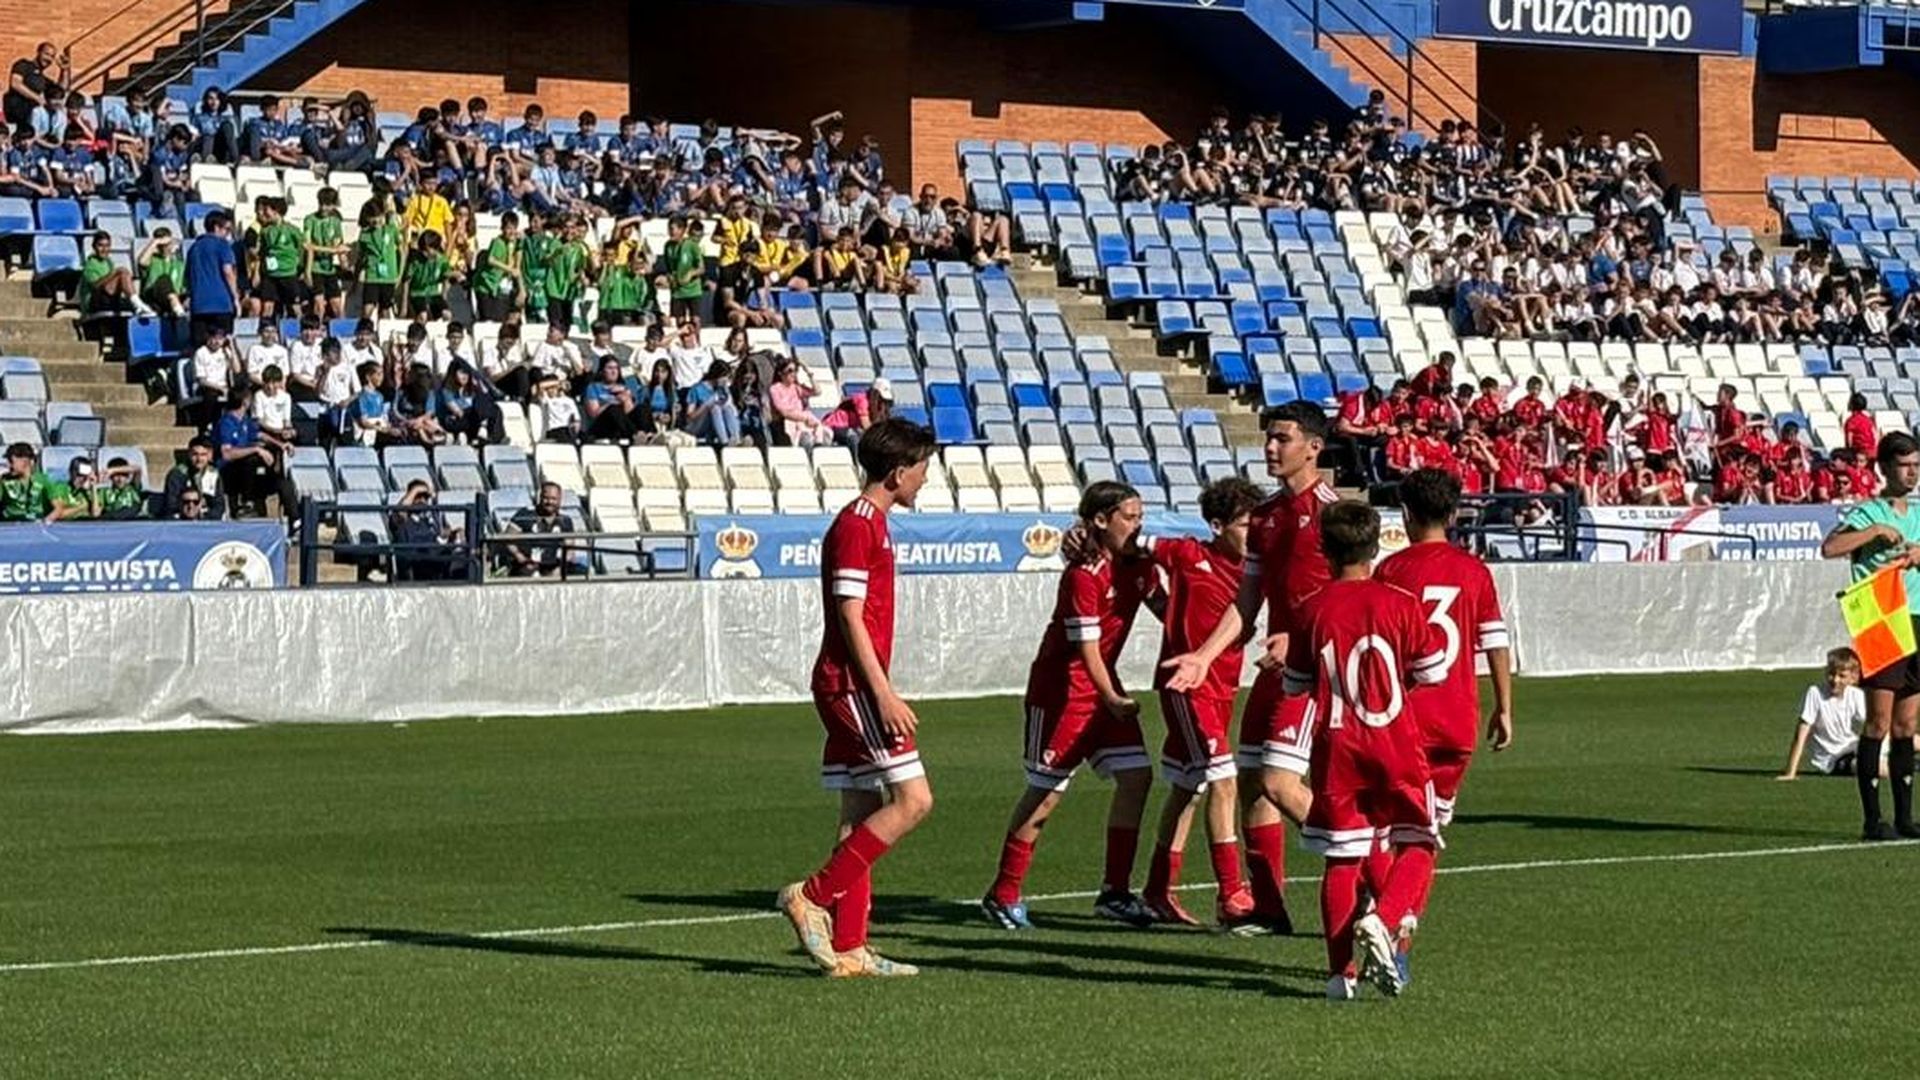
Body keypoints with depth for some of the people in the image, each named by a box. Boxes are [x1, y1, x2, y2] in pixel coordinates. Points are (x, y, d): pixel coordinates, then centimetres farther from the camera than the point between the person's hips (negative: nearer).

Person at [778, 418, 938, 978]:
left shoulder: (874, 525, 19)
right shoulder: (856, 527, -12)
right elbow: (850, 618, -17)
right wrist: (885, 695, -20)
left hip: (851, 690, 10)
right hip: (853, 685, -10)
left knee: (862, 816, 8)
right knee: (912, 800, -13)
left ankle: (848, 948, 8)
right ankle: (814, 897, -11)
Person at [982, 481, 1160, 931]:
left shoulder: (1138, 564, 2)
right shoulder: (1083, 576, -21)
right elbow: (1087, 647, -25)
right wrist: (1112, 699, -35)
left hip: (1104, 685, 8)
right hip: (1061, 687, -8)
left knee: (1136, 775, -1)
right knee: (1047, 789, -2)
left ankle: (1115, 892, 6)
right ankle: (1003, 895, 9)